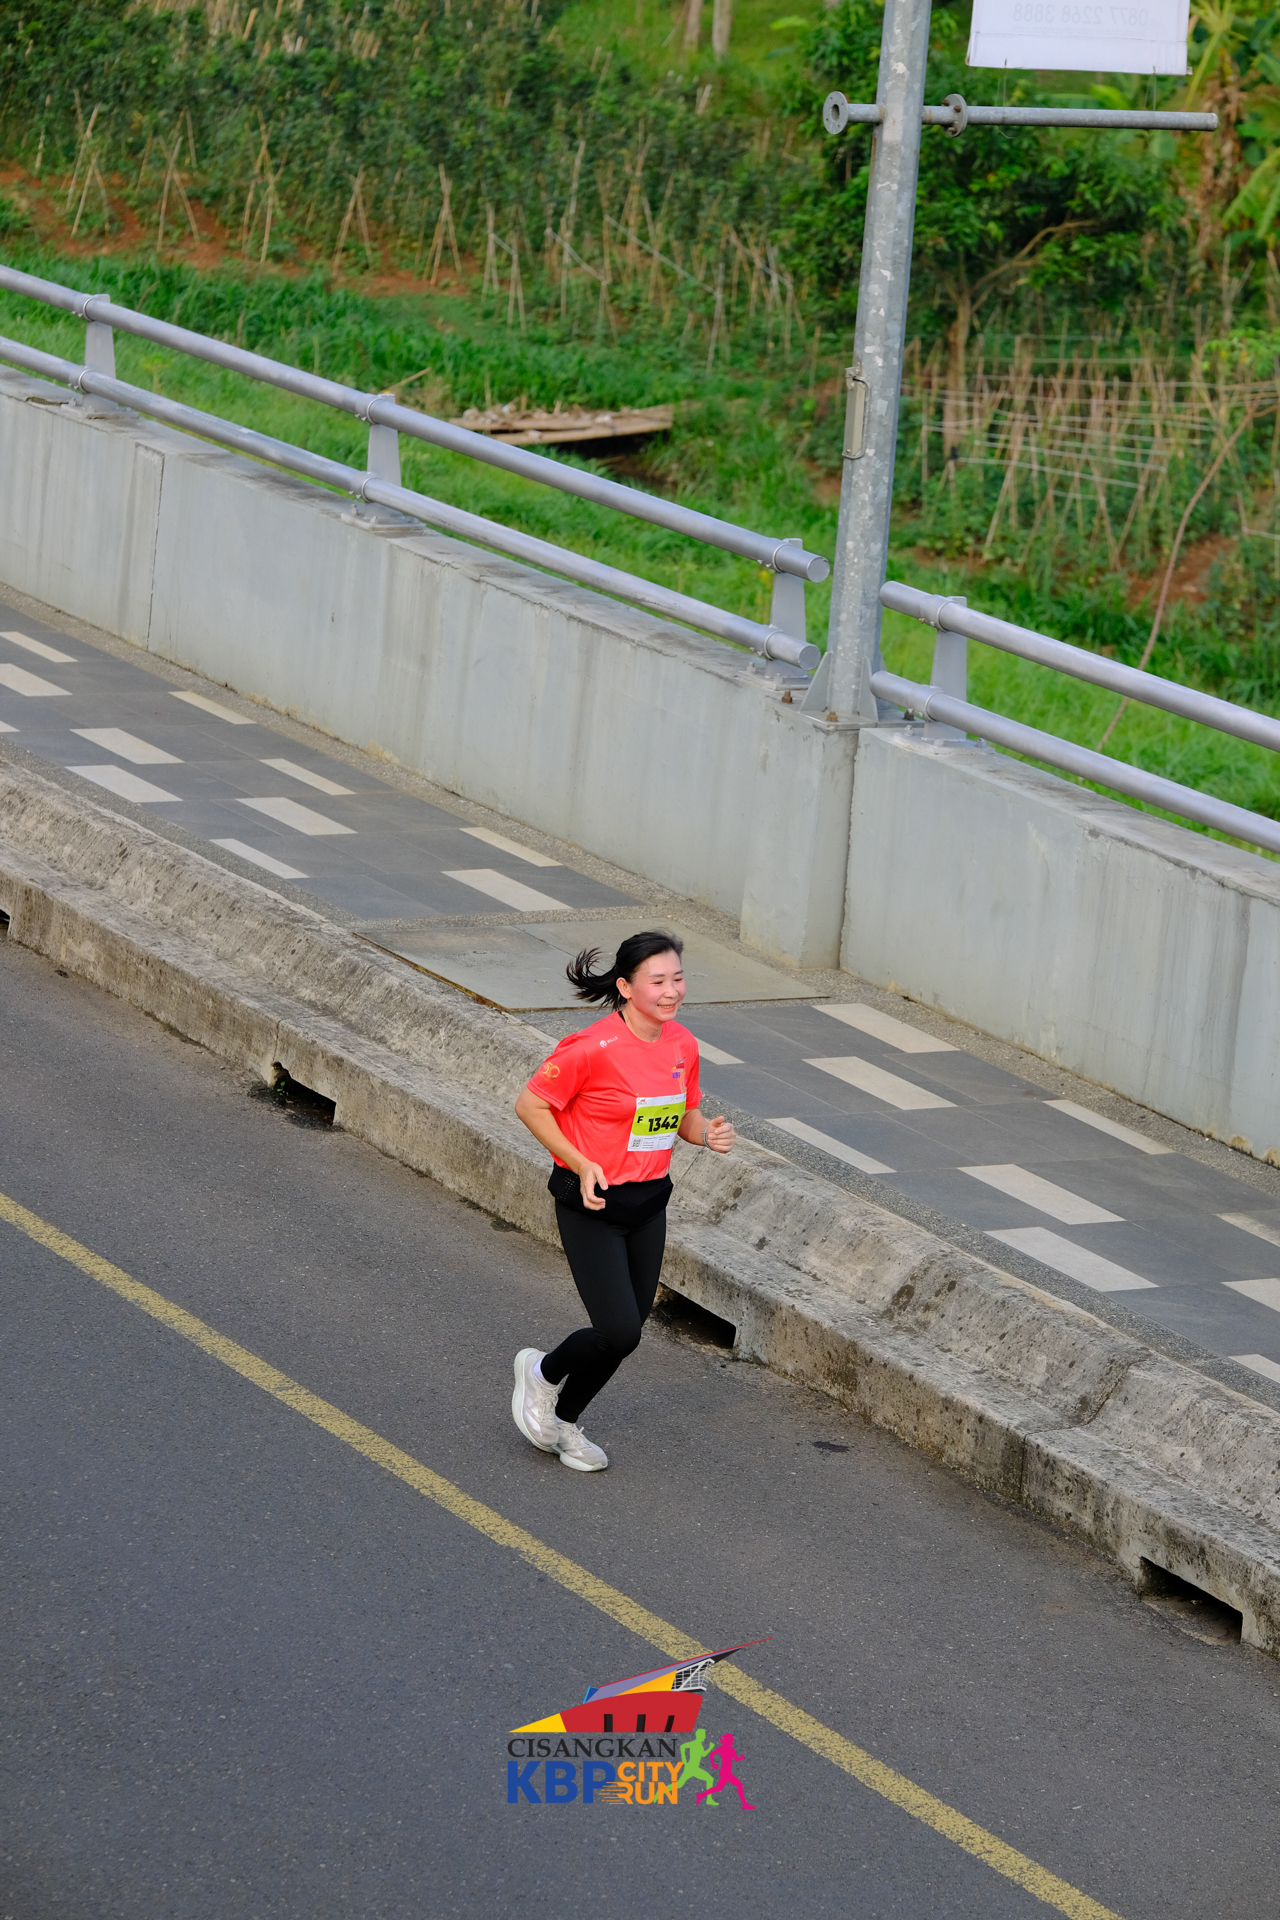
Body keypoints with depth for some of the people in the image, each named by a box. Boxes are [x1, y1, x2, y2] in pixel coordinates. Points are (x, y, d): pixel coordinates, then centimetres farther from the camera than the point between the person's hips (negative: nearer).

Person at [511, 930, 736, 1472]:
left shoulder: (682, 1044, 1)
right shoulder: (593, 1048, -21)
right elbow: (530, 1105, -12)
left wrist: (707, 1134, -7)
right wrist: (581, 1164, -20)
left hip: (648, 1203, 7)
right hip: (592, 1204, -7)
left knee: (626, 1332, 10)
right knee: (620, 1333, -11)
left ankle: (563, 1420, 34)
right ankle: (542, 1373, 20)